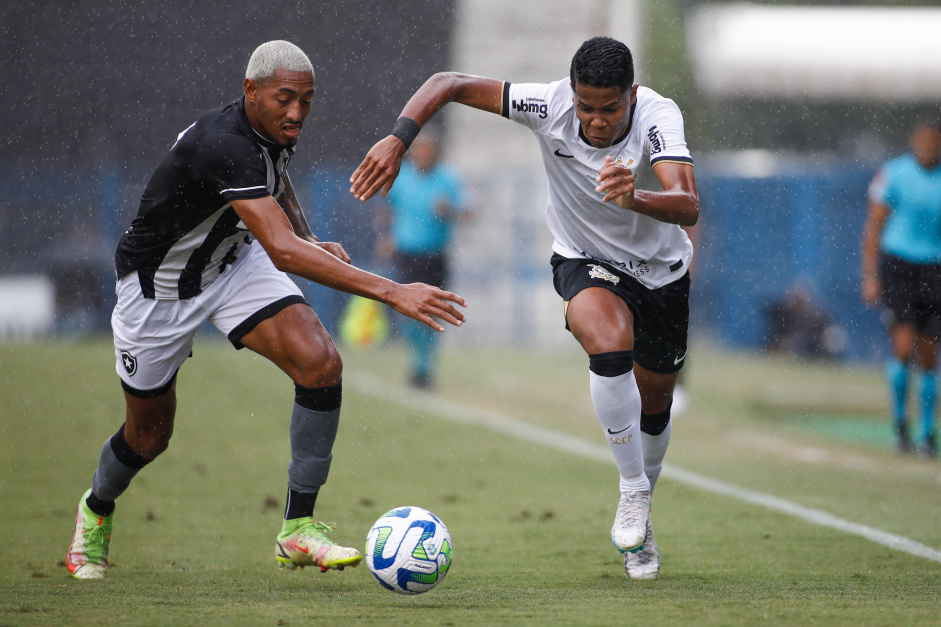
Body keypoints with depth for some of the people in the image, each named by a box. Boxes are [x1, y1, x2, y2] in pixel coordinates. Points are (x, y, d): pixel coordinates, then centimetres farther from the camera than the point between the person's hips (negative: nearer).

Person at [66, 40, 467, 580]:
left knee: (321, 363, -19)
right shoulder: (225, 147, -39)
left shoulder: (279, 133, -12)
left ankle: (299, 526, -11)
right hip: (157, 287, -6)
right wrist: (391, 292, -55)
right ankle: (97, 508, 46)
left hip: (234, 262, 6)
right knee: (149, 435, 10)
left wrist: (310, 241, -3)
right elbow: (284, 252, -50)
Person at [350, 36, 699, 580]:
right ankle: (633, 491, -18)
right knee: (610, 344, -34)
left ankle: (640, 514, 43)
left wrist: (633, 200, -64)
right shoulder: (551, 105, -27)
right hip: (586, 264, -1)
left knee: (653, 408, 14)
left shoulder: (658, 116, -30)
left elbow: (689, 207, -44)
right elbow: (449, 84, -22)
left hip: (661, 271, 1)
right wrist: (398, 139, -36)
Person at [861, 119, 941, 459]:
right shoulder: (893, 174, -4)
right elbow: (873, 227, -2)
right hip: (897, 267, -3)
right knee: (904, 348, -15)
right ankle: (899, 421, 5)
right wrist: (870, 275, -8)